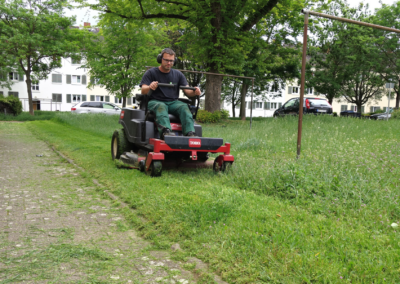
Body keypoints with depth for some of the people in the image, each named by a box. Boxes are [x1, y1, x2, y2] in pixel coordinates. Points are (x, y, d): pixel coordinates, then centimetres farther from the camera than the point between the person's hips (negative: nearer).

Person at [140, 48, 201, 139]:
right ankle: (165, 131, -57)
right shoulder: (151, 73, 7)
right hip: (155, 101, -2)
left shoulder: (178, 74, 16)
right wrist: (149, 87, -31)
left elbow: (187, 91, 8)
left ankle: (190, 133, -45)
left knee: (184, 106, -28)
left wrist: (194, 92, -17)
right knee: (161, 106, -36)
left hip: (173, 102, 3)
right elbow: (143, 91, -5)